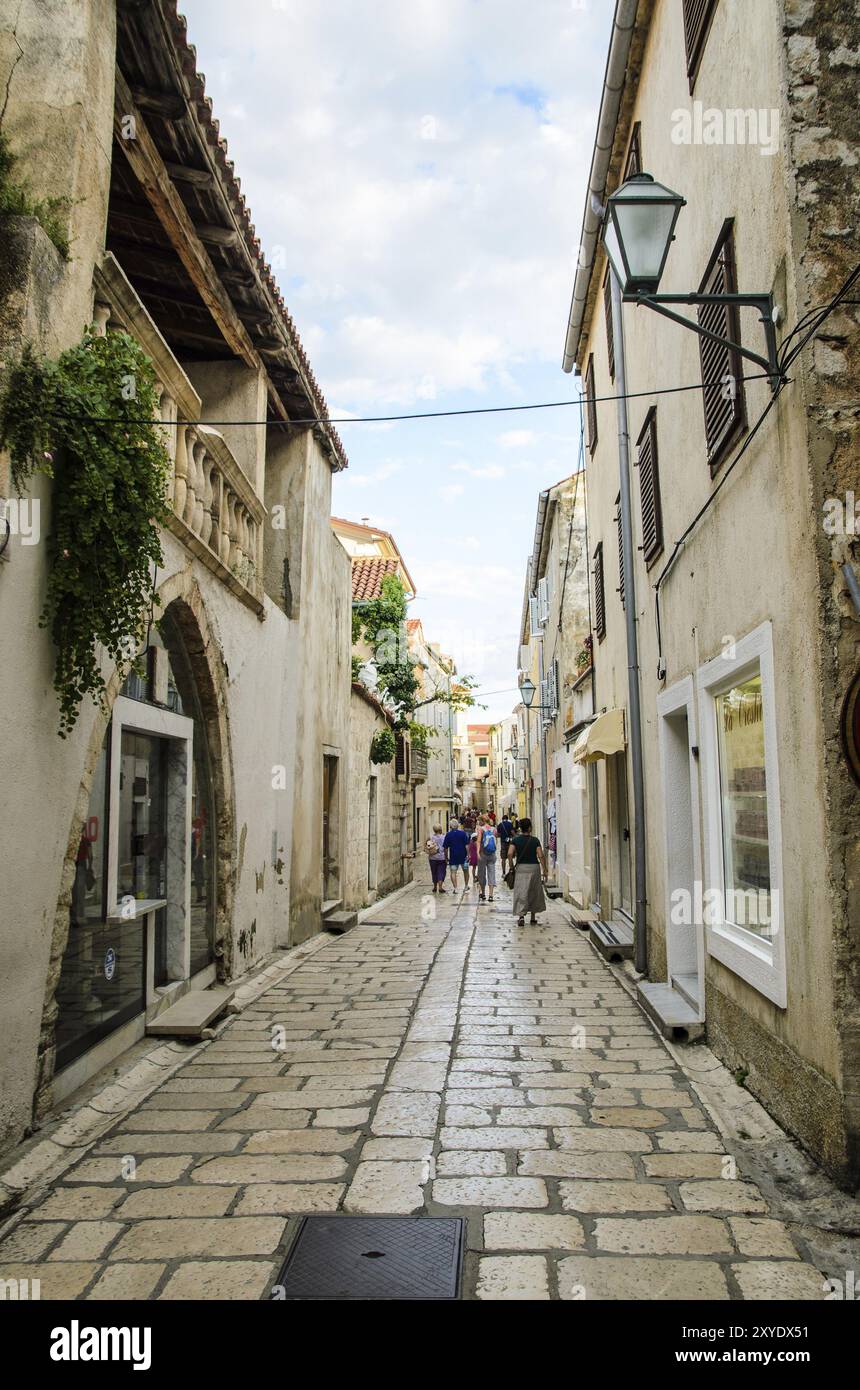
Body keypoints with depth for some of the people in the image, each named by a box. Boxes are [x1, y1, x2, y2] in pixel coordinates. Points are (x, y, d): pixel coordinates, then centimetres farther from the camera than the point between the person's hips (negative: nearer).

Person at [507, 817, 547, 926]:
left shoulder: (515, 840, -2)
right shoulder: (535, 840, -3)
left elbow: (510, 854, -13)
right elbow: (541, 856, -8)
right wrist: (544, 870, -2)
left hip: (521, 868, 0)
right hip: (534, 867, 1)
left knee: (521, 893, -2)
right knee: (534, 893, 15)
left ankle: (521, 915, -20)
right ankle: (533, 917, 23)